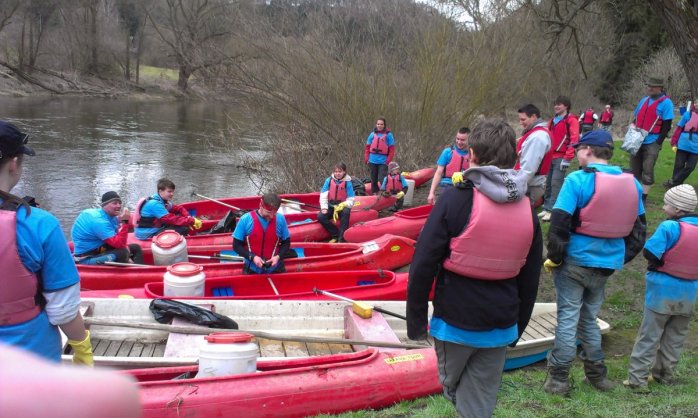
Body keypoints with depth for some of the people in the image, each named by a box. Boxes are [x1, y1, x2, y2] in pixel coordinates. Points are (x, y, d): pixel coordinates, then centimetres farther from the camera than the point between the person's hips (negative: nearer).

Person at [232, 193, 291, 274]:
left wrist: (278, 257, -14)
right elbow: (236, 245, -7)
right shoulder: (245, 219, -13)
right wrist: (252, 257, -20)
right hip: (252, 269, -1)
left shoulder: (280, 219, -8)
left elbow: (286, 243, 3)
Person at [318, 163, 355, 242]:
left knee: (346, 212, -37)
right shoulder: (329, 180, -2)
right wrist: (324, 208, -16)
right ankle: (335, 235, -13)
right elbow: (323, 195, -4)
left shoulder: (347, 182, -7)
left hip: (342, 206, -2)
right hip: (331, 206, 2)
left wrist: (342, 206, -25)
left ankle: (341, 238, -31)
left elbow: (350, 200, -8)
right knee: (320, 217, -24)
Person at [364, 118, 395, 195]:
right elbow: (367, 148, 10)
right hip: (372, 161, 4)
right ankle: (374, 193, 23)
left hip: (383, 162, -4)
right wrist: (366, 159, 2)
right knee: (374, 179, 13)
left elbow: (392, 150, -3)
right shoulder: (372, 134, 6)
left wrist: (388, 161, -9)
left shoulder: (388, 135, -2)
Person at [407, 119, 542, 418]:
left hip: (455, 322, -4)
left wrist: (416, 320, -4)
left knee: (451, 386, 25)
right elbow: (529, 281, 7)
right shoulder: (528, 211, -1)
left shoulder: (455, 200, -16)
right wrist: (517, 328, 20)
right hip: (500, 327, 4)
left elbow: (423, 265, -16)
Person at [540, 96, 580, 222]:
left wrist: (567, 158, -17)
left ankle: (553, 210, -9)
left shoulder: (571, 120, -5)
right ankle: (547, 208, 15)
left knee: (556, 183, -10)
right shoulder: (553, 121, 18)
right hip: (550, 156, 7)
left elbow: (574, 140, -13)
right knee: (548, 183, 8)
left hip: (561, 157, -7)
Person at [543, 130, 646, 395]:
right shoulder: (632, 183, 5)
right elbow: (638, 231, 11)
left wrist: (554, 258, -6)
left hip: (576, 261, -6)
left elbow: (558, 225, -18)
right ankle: (597, 375, 28)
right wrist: (622, 258, 17)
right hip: (608, 264, 6)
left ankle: (558, 379, 11)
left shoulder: (578, 180, -15)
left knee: (567, 318, 4)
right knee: (589, 318, 20)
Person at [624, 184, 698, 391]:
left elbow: (650, 253, -20)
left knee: (649, 336, 3)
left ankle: (637, 378, 5)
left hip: (663, 290, -5)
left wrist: (659, 263, -2)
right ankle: (665, 374, 27)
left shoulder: (669, 227, -22)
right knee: (675, 337, 17)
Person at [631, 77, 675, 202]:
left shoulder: (666, 102, -8)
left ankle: (643, 197, 4)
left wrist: (658, 143, -14)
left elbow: (667, 125, -11)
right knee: (634, 168, 11)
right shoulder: (643, 100, 11)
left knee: (647, 170, -4)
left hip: (652, 143, -6)